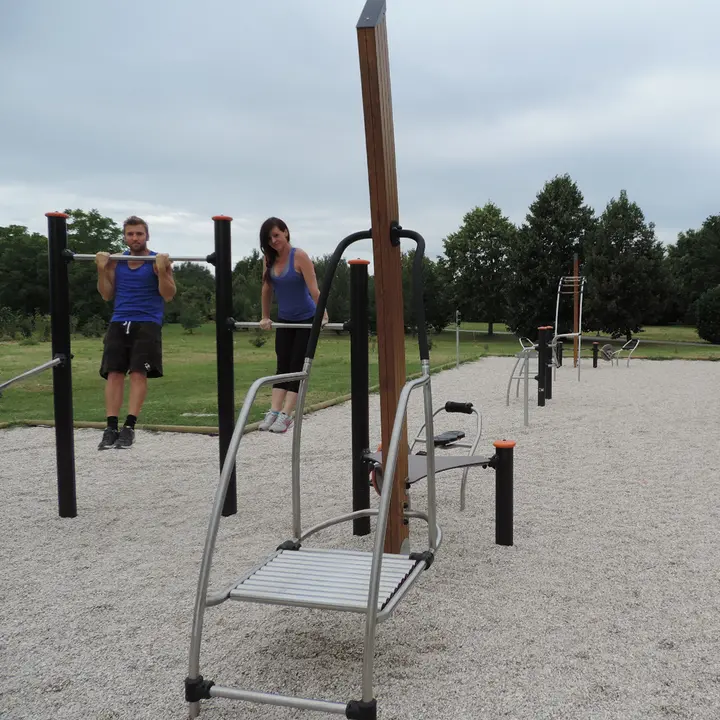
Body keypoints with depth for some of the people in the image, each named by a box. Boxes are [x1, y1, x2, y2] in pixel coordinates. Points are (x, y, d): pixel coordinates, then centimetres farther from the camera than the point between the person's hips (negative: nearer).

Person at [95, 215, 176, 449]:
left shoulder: (158, 261, 0)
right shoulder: (116, 261, 11)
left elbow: (168, 296, -4)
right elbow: (107, 295, 11)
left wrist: (161, 270, -17)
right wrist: (102, 269, -1)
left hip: (147, 323, -3)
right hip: (119, 322, 4)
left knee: (139, 373, -12)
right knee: (114, 373, -5)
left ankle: (129, 427, -11)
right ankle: (111, 428, -5)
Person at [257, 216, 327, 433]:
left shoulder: (299, 256, -17)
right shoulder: (269, 258, 0)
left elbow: (313, 288, -22)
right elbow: (267, 289, 8)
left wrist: (323, 315, -27)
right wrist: (265, 317, 11)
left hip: (306, 319, -5)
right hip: (284, 320, 5)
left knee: (297, 367, -6)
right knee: (282, 367, 0)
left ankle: (285, 416, -11)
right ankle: (273, 412, -5)